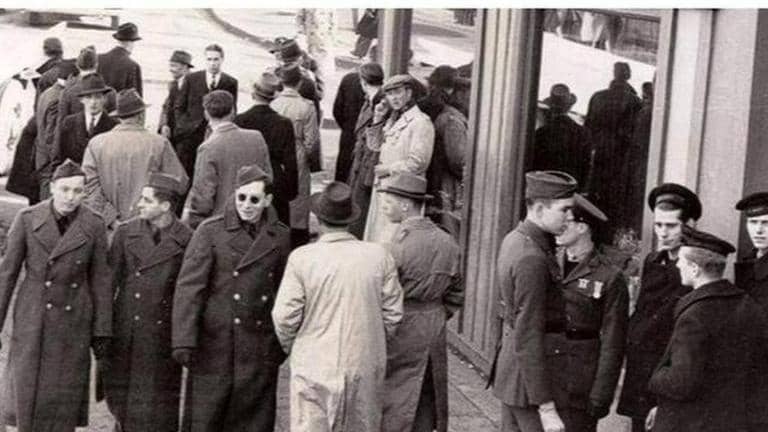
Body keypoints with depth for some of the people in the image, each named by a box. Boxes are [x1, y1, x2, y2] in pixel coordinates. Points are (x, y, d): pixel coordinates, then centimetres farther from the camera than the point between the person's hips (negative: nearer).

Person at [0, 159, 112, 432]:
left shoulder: (93, 225, -6)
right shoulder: (27, 219, -8)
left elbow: (100, 279, 0)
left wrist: (102, 331, -1)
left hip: (74, 319, 1)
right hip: (33, 317, 0)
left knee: (64, 397, 2)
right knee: (28, 392, -1)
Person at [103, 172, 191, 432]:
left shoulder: (186, 241, -5)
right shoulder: (125, 233, 3)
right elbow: (109, 281, 5)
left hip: (162, 335, -2)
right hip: (124, 332, 3)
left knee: (159, 405, 2)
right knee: (118, 392, 10)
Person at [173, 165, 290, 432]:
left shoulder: (280, 237, 7)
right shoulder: (211, 232, -3)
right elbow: (188, 288, -7)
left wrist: (283, 343, 14)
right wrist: (184, 342, -14)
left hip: (260, 350, 3)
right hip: (215, 346, -2)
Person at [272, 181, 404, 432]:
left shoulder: (302, 258, -10)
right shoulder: (379, 257, -2)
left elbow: (285, 316, -8)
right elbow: (393, 314, 1)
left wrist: (290, 347, 11)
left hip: (314, 366, -2)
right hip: (366, 367, 3)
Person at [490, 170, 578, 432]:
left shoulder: (513, 240, 7)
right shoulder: (532, 259, -23)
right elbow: (528, 338, -24)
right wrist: (546, 407, -24)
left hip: (509, 366, 10)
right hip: (531, 376, -10)